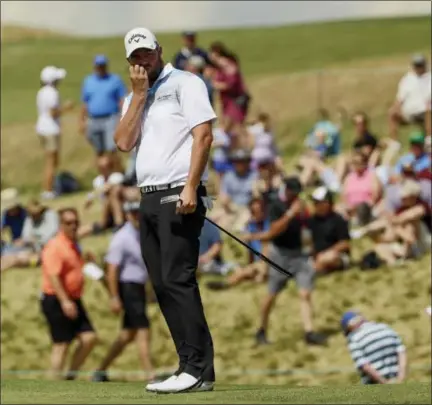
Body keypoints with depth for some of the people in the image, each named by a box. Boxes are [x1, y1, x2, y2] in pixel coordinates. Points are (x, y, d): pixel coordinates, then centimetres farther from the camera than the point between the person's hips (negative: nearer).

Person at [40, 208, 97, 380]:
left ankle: (71, 376, 10)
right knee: (61, 344, -6)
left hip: (73, 301, 9)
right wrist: (65, 301, -28)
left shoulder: (74, 246, 15)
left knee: (89, 337, 0)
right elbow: (53, 276, -22)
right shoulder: (55, 246, -14)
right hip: (57, 301, -9)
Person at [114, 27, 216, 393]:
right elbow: (124, 142, 5)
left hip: (179, 196, -8)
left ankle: (198, 370, -17)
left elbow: (203, 135, -10)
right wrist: (138, 94, 1)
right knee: (162, 285, 3)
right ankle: (192, 366, 4)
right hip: (149, 198, 8)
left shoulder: (185, 83, 0)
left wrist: (191, 187, -19)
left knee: (177, 280, -15)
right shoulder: (134, 99, 20)